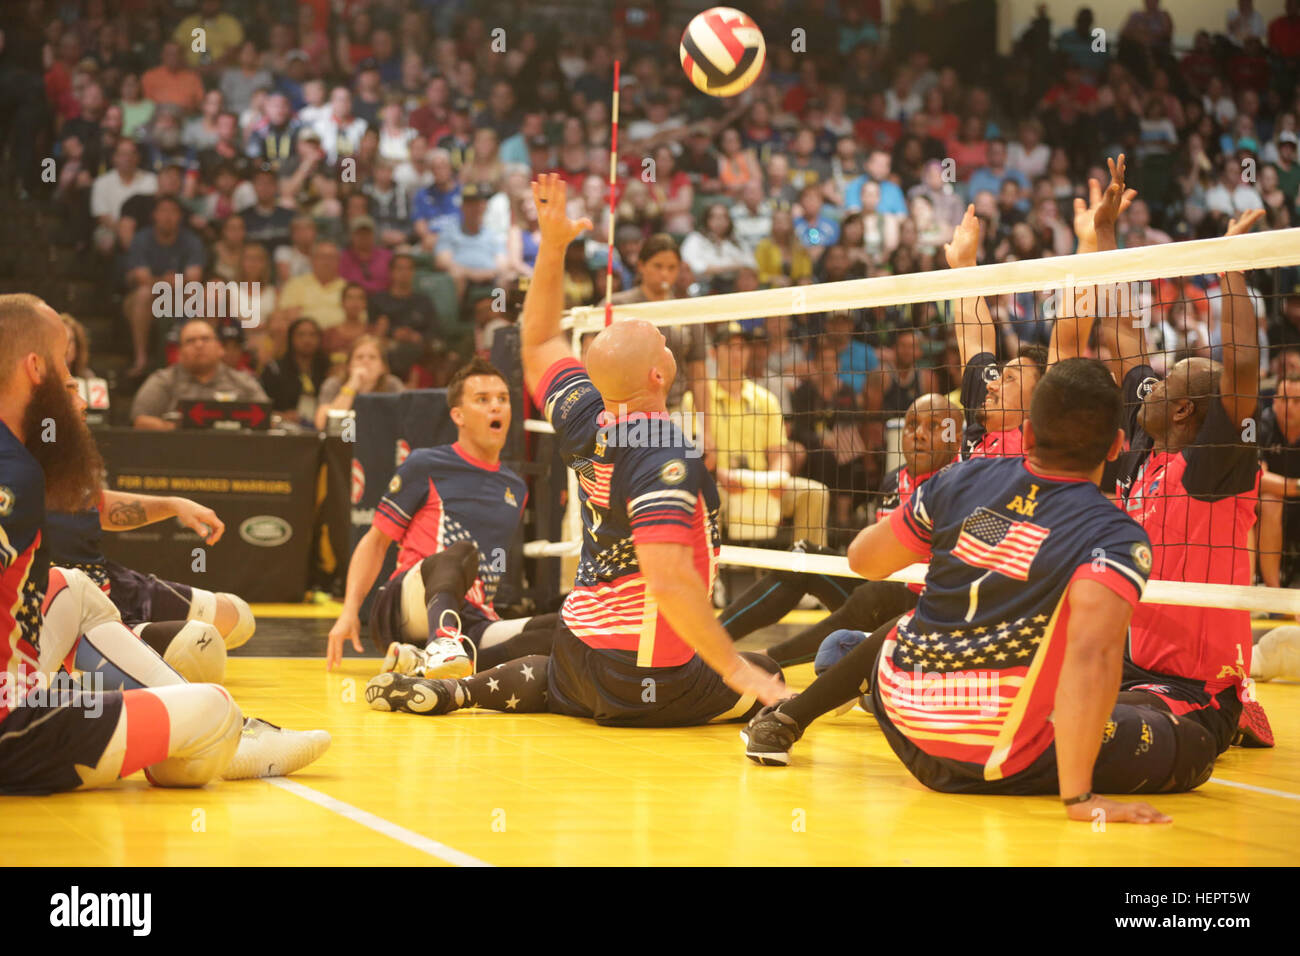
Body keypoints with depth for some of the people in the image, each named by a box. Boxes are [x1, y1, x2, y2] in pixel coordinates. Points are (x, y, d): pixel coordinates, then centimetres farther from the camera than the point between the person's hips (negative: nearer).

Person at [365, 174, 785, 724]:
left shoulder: (584, 421, -2)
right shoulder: (664, 461, -25)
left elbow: (539, 343, 17)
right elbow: (669, 579, -34)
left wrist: (553, 244, 16)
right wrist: (736, 670, -30)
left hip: (578, 650, 8)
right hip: (644, 684, -8)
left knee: (548, 678, 40)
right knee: (765, 678, 12)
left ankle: (450, 692, 14)